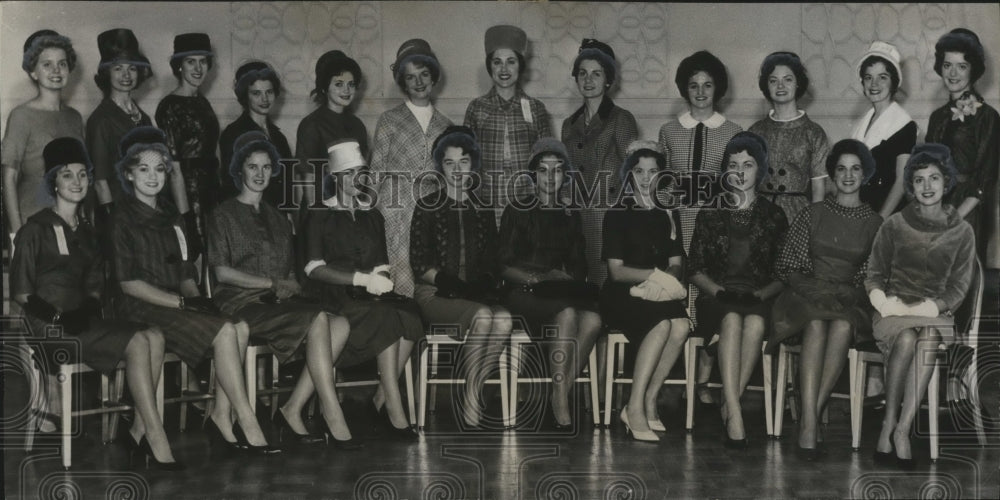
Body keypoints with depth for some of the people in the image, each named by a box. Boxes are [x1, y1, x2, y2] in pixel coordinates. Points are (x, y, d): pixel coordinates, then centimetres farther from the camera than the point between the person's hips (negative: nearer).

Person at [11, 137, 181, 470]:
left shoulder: (86, 231, 19)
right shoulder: (36, 229, 0)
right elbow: (20, 291, -3)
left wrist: (86, 309, -6)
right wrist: (57, 315, -16)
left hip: (83, 320, 6)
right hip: (53, 328, -6)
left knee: (154, 336, -20)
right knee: (137, 343, -26)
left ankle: (139, 429, -19)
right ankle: (156, 439, -26)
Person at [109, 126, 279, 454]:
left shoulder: (170, 215, 20)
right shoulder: (122, 217, -1)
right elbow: (128, 283, -9)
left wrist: (197, 299, -3)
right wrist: (183, 302, -15)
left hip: (175, 302, 6)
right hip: (140, 308, -6)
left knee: (241, 326, -22)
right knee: (224, 331, -27)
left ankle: (222, 416, -21)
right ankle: (247, 425, -23)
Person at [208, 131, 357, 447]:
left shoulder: (278, 219, 26)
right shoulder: (224, 216, 8)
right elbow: (222, 271, -3)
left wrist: (290, 286, -3)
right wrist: (273, 283, -10)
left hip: (280, 302, 6)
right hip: (243, 302, -6)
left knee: (340, 324, -24)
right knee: (318, 320, -31)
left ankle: (293, 409, -24)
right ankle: (333, 416, -30)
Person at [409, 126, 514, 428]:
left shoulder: (483, 211, 19)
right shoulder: (427, 208, 7)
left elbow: (492, 262, 16)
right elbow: (420, 264, -1)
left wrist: (484, 283, -7)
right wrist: (454, 284, -14)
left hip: (477, 295, 3)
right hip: (435, 295, -3)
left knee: (503, 319, -32)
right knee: (483, 316, -34)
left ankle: (472, 398, -24)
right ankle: (471, 405, -25)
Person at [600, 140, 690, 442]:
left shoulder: (669, 216, 18)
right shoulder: (618, 214, 5)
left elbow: (676, 264, 11)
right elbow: (616, 271, -2)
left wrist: (662, 281, -12)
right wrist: (654, 275, -17)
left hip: (658, 295, 4)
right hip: (622, 296, -4)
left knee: (681, 325, -30)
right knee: (662, 324, -33)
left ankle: (648, 402, -21)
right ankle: (636, 408, -30)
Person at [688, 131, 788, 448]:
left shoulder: (773, 216, 14)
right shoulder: (710, 215, 14)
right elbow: (695, 270, 10)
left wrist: (760, 294, -9)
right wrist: (720, 291, -8)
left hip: (760, 299, 0)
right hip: (717, 298, 0)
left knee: (755, 323, -35)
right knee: (732, 320, -35)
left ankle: (729, 406, -30)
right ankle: (734, 413, -43)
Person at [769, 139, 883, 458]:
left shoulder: (874, 223, 13)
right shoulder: (813, 214, 12)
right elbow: (788, 267, 9)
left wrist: (849, 291, -8)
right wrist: (812, 287, -6)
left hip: (850, 300, 1)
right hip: (807, 294, -1)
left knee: (843, 327, -36)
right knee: (816, 325, -36)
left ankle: (810, 416, -34)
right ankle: (810, 421, -44)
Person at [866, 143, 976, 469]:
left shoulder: (962, 232, 6)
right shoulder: (894, 225, 5)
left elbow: (959, 287, 5)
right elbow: (874, 275, 9)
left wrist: (929, 307, -12)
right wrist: (884, 301, -11)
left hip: (935, 311, 0)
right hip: (894, 310, 0)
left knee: (928, 340, -35)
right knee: (907, 339, -35)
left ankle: (901, 429, -32)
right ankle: (890, 423, -24)